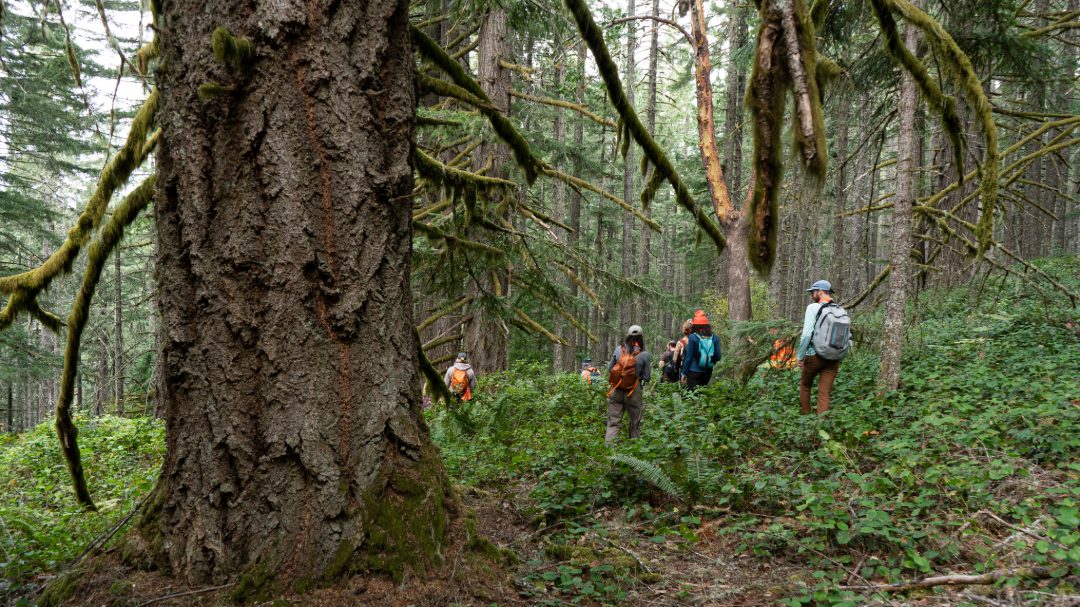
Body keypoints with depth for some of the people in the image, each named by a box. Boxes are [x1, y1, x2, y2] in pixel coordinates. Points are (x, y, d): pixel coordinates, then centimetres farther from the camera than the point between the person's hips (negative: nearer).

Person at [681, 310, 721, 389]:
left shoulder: (693, 337, -8)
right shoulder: (714, 338, 2)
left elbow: (688, 357, -6)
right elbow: (718, 357, 4)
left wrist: (684, 373, 1)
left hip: (694, 372, -4)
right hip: (707, 373, 4)